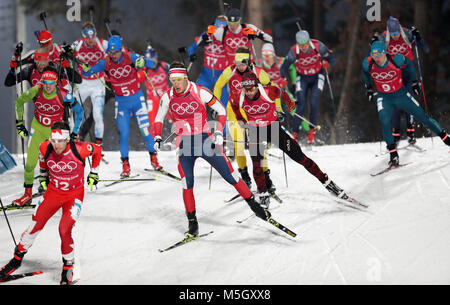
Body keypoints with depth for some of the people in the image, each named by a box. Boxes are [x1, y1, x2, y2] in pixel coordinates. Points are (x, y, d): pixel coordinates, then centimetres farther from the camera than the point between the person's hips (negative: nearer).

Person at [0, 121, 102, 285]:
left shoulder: (80, 150, -26)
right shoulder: (45, 148, -18)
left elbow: (97, 150, -3)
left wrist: (94, 172, 5)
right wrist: (43, 175, 19)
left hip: (74, 194, -3)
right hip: (53, 192, 3)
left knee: (64, 230, -18)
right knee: (35, 226, 2)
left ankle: (68, 267, 3)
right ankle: (18, 258, 24)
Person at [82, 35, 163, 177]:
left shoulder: (131, 58, -16)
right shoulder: (105, 63, -10)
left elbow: (152, 64, -22)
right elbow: (89, 71, -7)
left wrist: (143, 61, -44)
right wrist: (86, 70, -31)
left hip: (137, 99, -1)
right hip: (121, 102, 1)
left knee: (145, 130, -3)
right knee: (123, 134, -2)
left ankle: (153, 158, 16)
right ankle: (125, 165, 10)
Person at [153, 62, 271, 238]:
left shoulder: (200, 92, -11)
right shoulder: (168, 97, -2)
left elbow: (221, 111, -1)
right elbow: (159, 119, 13)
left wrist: (219, 132, -12)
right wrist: (157, 137, -2)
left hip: (205, 140, -2)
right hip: (184, 144, 2)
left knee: (230, 176, -1)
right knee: (187, 184, -9)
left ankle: (253, 204, 14)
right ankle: (192, 224, 2)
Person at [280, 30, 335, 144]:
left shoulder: (317, 46, -24)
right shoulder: (294, 51, -24)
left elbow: (331, 58, -14)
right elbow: (284, 68, -18)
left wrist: (326, 62, -35)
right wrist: (283, 79, -34)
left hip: (317, 77, 0)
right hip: (302, 78, 0)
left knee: (313, 102, -18)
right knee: (301, 104, -15)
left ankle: (311, 131, -6)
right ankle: (294, 134, -8)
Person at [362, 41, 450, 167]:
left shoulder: (396, 60, -25)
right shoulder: (368, 64, -19)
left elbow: (409, 64, -2)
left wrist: (414, 81, 7)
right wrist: (369, 89, 15)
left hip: (401, 94, -1)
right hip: (383, 97, 1)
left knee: (423, 117, 4)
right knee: (385, 123, -23)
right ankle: (393, 155, -15)